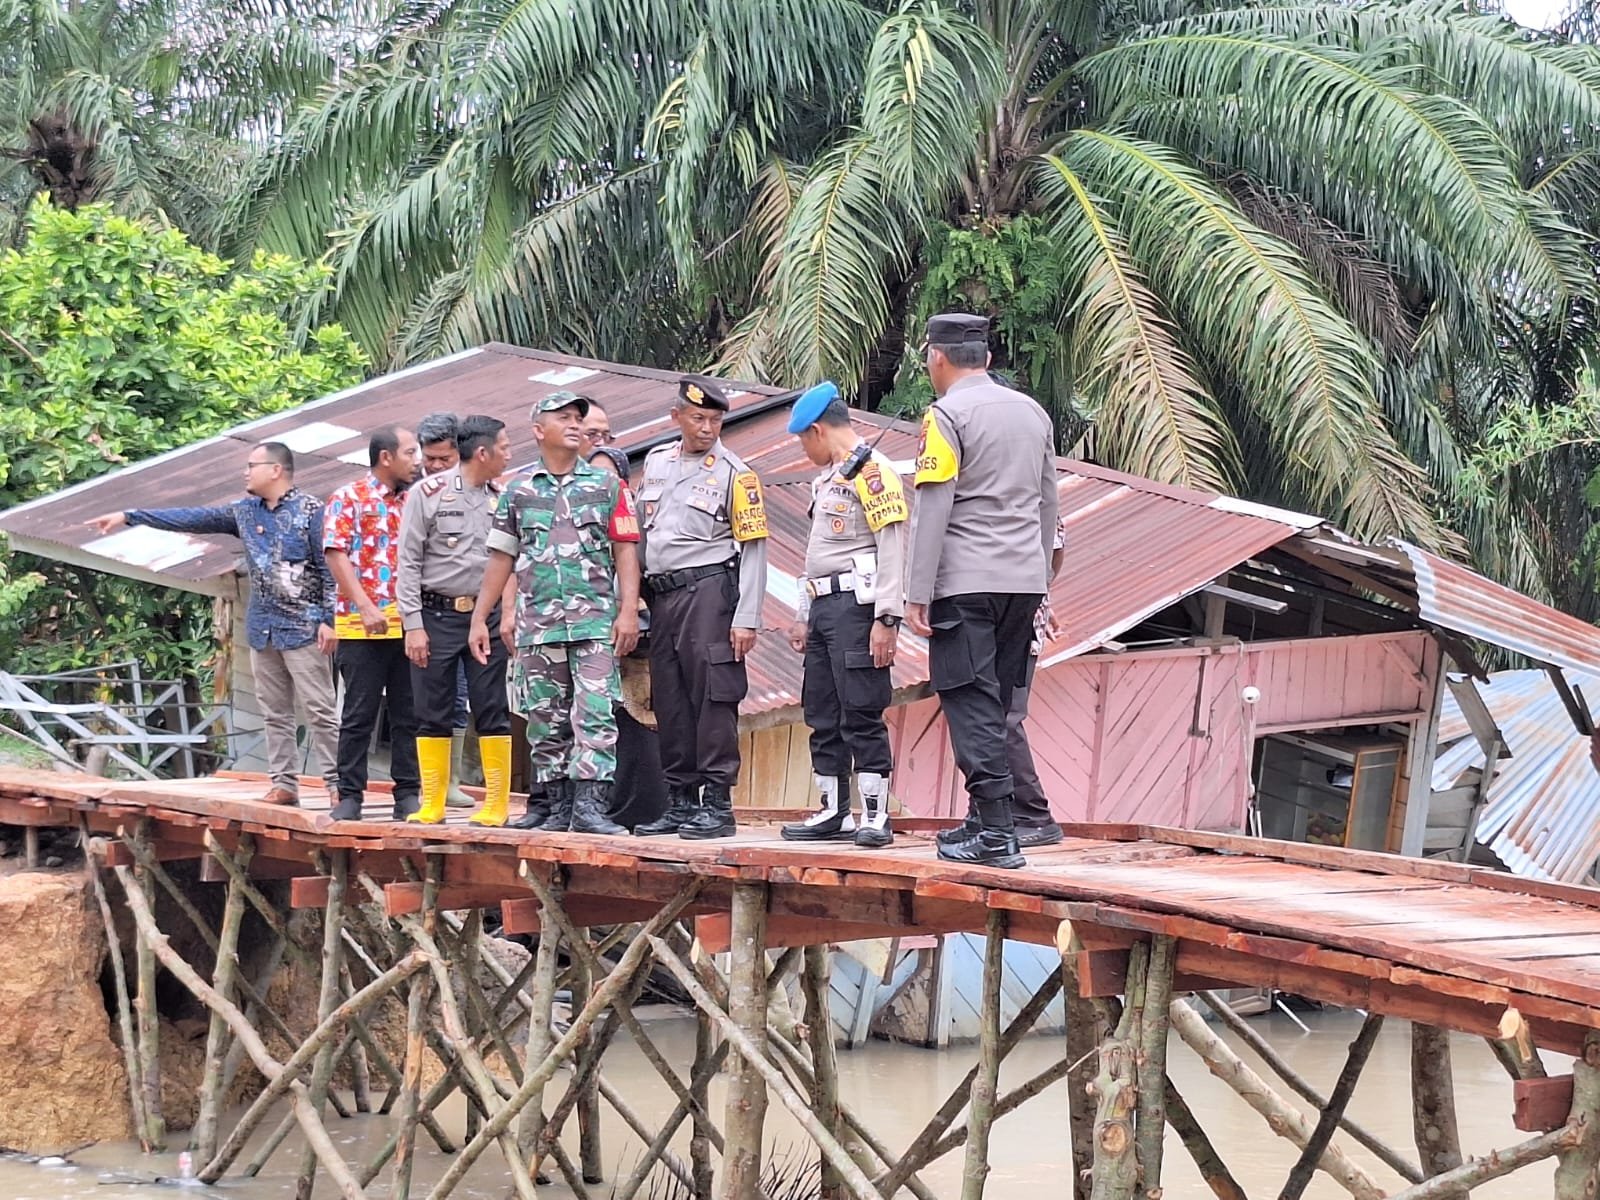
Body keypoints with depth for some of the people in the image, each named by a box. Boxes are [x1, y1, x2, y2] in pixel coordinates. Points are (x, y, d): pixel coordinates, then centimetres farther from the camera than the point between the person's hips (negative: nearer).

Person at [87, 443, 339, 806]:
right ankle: (284, 783, 11)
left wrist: (329, 620, -15)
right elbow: (190, 518, 11)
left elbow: (330, 568, -9)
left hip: (303, 628, -7)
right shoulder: (245, 511, 12)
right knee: (274, 712, 7)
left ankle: (337, 783, -5)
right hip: (263, 628, 7)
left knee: (319, 710, -7)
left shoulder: (310, 510, -7)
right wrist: (129, 516, 9)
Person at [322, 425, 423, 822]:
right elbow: (336, 555, -8)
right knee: (359, 714, 0)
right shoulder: (348, 499, -1)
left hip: (408, 625, 5)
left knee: (408, 714, 6)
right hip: (362, 626, -5)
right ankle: (349, 795, 5)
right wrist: (366, 607, -17)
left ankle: (408, 793, 11)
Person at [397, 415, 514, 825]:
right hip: (437, 615, -2)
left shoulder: (501, 499, 8)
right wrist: (413, 624, -8)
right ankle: (431, 806, 10)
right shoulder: (430, 493, -2)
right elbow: (408, 562, -2)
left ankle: (496, 804, 5)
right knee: (432, 714, 2)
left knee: (493, 712, 0)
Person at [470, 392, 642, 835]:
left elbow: (625, 550, 4)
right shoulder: (518, 490, 11)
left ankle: (590, 806, -15)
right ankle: (560, 809, 11)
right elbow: (501, 559, 14)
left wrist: (628, 610, -6)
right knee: (546, 722, 4)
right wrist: (479, 619, 10)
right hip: (537, 623, 2)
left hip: (596, 620, -2)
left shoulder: (607, 484, 8)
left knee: (595, 715, -12)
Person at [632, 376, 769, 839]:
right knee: (669, 701, 8)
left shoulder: (734, 474, -3)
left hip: (709, 591, -6)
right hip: (661, 594, 6)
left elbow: (754, 549, -6)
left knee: (711, 697, -10)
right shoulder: (656, 463, 15)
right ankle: (680, 803, 16)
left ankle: (718, 804, -8)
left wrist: (746, 619, -13)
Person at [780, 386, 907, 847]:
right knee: (822, 715, 10)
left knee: (862, 714, -10)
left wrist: (887, 619, -21)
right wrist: (804, 617, 23)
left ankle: (875, 816, -7)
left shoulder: (872, 471, -9)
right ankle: (833, 814, 16)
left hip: (856, 606, -10)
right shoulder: (825, 478, 22)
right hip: (823, 607, 10)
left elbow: (893, 547, -16)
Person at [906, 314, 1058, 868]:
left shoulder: (947, 415, -7)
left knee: (972, 706, -6)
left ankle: (995, 835, -12)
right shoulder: (1032, 412, 14)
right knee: (995, 706, 13)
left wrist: (918, 594, -11)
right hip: (1023, 581, 7)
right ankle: (984, 818, 16)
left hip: (965, 582, -7)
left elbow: (933, 510, -12)